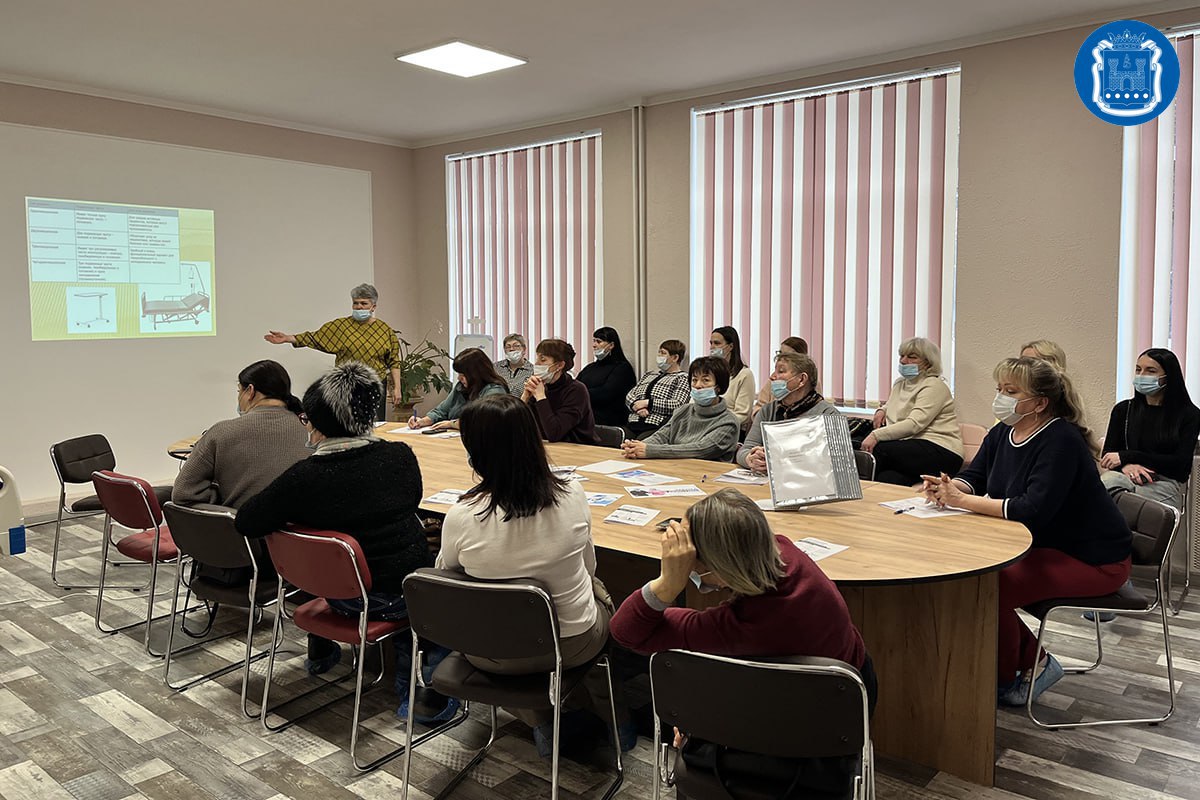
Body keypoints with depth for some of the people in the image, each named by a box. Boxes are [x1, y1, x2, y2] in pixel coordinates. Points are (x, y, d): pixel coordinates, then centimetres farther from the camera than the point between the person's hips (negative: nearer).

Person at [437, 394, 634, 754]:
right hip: (573, 644, 0)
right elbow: (588, 567, -2)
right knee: (598, 589, 33)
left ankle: (540, 721, 37)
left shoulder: (461, 517, -25)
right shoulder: (572, 497, -21)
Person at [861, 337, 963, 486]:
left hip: (941, 452, -6)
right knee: (888, 479, -28)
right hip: (910, 446, 7)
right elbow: (891, 405, 39)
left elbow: (914, 424, -20)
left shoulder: (934, 386, -8)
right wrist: (882, 411, 13)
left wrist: (877, 435, -29)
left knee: (878, 449, -26)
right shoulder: (900, 384, 18)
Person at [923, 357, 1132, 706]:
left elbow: (1035, 509, -33)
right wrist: (949, 488, -22)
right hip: (1042, 546, 9)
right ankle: (1031, 662, 9)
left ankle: (1002, 680, 4)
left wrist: (963, 501, -33)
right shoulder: (1002, 433, 2)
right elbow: (973, 477, 2)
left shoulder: (1061, 441, -24)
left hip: (1093, 560, -9)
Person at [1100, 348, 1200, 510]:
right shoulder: (1123, 409, 17)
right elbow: (1108, 453, 11)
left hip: (1166, 482, -2)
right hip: (1126, 476, 3)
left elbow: (1180, 462, -2)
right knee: (1107, 480, -37)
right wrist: (1126, 465, -15)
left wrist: (1127, 456, -10)